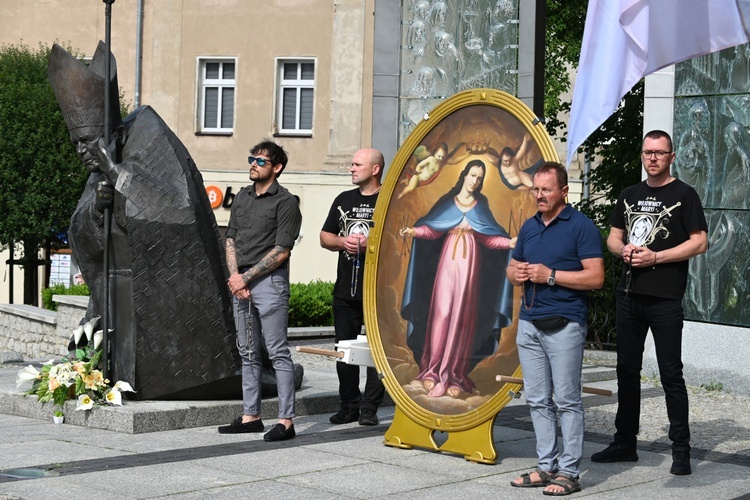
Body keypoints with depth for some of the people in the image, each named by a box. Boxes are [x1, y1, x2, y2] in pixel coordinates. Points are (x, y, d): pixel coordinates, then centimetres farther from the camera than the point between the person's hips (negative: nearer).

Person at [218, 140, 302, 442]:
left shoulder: (285, 202, -5)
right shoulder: (243, 196, 16)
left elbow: (281, 251, -10)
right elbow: (231, 239, 15)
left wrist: (247, 277, -11)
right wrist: (234, 275, 0)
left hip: (269, 282, -7)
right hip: (240, 283, 7)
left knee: (278, 353, -7)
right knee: (248, 353, 11)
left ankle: (286, 420, -6)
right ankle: (250, 416, 18)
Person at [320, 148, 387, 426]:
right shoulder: (343, 200, 17)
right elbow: (325, 237, 18)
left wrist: (371, 244, -16)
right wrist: (343, 242, -2)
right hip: (345, 289, 6)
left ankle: (370, 408, 1)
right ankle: (349, 406, 15)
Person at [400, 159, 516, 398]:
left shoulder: (481, 205, 12)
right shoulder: (448, 201, 8)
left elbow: (488, 237, 6)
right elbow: (432, 228, -2)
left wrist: (510, 242, -9)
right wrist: (413, 231, -19)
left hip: (470, 262, 1)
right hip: (448, 259, -1)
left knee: (463, 316, -2)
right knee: (441, 312, -7)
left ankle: (454, 375, 0)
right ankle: (432, 371, -2)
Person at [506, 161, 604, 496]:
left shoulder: (581, 226, -6)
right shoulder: (529, 227, 15)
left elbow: (595, 277, -13)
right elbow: (512, 268, 24)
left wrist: (550, 275, -16)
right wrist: (517, 273, 0)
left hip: (564, 326, -7)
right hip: (529, 324, 7)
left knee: (566, 401, -3)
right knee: (538, 401, 8)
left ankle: (568, 471, 2)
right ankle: (546, 466, 15)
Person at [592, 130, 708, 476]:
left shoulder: (684, 195, -2)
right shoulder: (629, 195, 15)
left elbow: (699, 242, -8)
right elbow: (613, 237, 19)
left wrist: (655, 257, -16)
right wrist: (623, 249, -5)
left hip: (665, 298, -6)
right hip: (629, 294, 6)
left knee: (670, 373, -4)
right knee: (627, 370, 12)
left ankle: (681, 449, 2)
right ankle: (625, 443, 21)